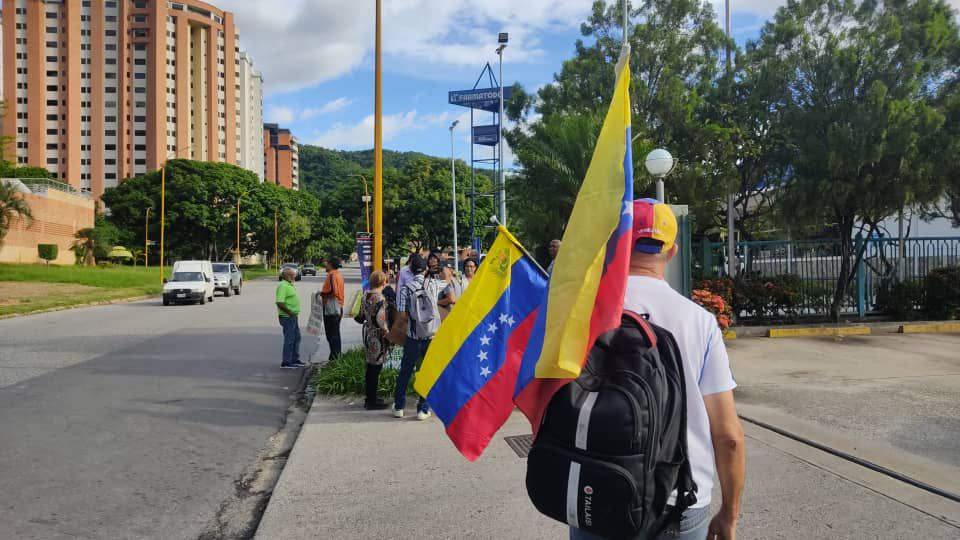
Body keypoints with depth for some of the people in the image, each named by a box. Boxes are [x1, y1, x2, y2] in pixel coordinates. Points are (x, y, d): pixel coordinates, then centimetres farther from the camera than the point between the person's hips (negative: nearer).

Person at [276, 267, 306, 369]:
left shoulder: (289, 284, 14)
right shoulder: (283, 286, -18)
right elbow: (279, 303, -26)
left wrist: (294, 313, 16)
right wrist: (289, 312, -20)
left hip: (293, 316, 10)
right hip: (287, 317, -10)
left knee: (296, 337, 16)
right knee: (289, 339, -5)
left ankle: (295, 360, 26)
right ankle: (286, 363, 3)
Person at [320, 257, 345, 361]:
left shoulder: (331, 275, -15)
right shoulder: (339, 275, 15)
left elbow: (332, 292, -24)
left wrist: (321, 293, -10)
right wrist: (324, 293, 15)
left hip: (331, 309, -10)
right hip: (339, 307, 10)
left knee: (331, 335, -6)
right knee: (336, 334, 15)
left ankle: (334, 357, -5)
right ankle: (337, 356, 20)